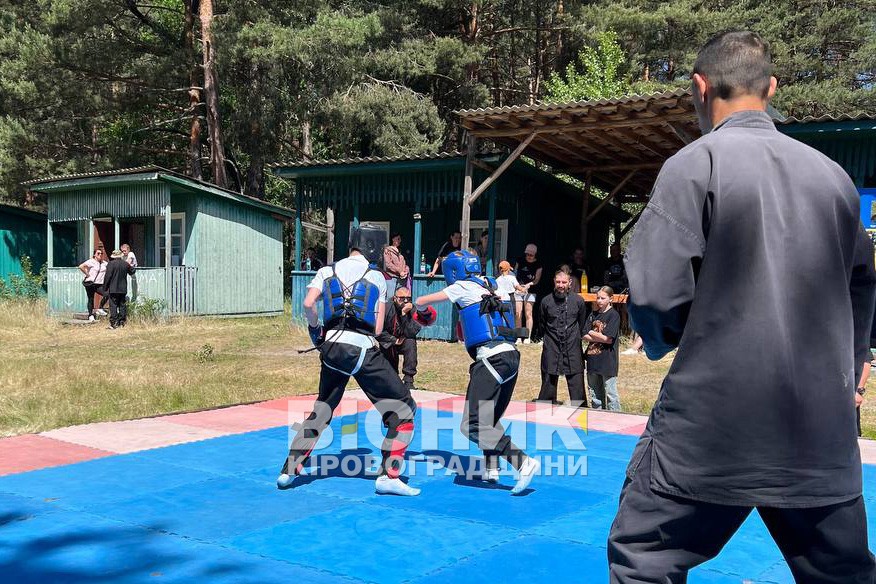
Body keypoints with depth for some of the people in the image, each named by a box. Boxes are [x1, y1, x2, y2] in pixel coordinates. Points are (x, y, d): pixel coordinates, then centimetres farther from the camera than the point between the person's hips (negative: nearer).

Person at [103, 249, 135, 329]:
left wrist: (105, 288, -3)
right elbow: (132, 272, 22)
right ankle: (122, 322, 12)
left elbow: (108, 277, -11)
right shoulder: (125, 264, 4)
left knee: (113, 306, -4)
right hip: (123, 289, 5)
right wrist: (130, 266, 41)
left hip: (113, 289, -4)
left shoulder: (111, 264, -9)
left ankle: (114, 324, -9)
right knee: (122, 306, 10)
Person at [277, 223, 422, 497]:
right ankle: (388, 476, -1)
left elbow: (308, 304, -6)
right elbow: (377, 328, 3)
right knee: (403, 408, 5)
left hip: (331, 348, 4)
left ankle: (290, 470, 22)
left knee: (322, 408, 24)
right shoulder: (377, 277, 6)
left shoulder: (327, 271, 10)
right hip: (363, 350, -4)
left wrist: (315, 328, 11)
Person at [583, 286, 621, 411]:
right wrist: (600, 337, -11)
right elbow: (585, 336, 4)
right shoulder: (593, 315, 11)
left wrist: (592, 333, -2)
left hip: (607, 361, -6)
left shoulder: (614, 315, -7)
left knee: (610, 394, -2)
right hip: (593, 360, 6)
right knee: (594, 394, 13)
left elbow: (609, 339, -14)